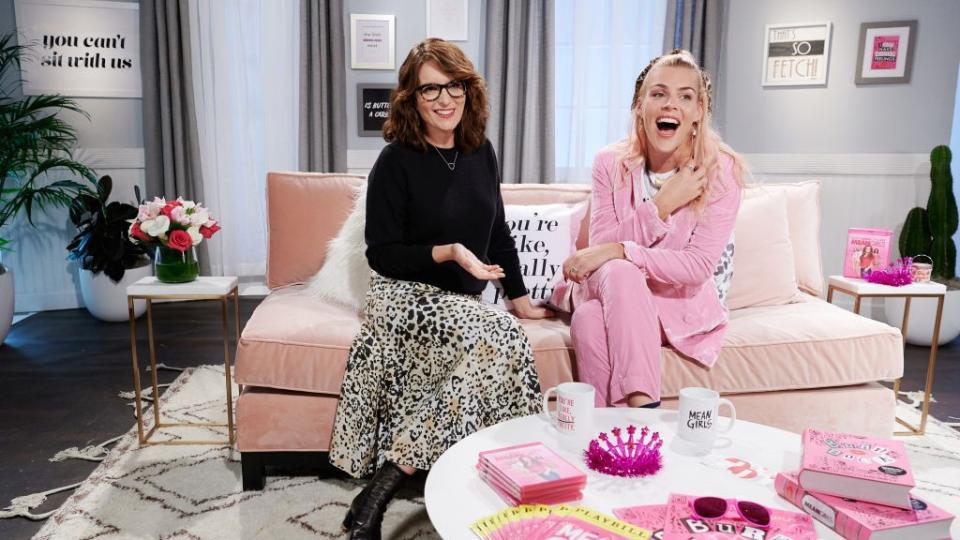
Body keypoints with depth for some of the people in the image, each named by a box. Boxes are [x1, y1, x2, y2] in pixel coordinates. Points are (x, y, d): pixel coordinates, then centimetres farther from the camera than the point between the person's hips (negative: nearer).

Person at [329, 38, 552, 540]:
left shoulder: (480, 153, 9)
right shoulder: (396, 162, -7)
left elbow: (497, 231, 17)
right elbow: (381, 254, -9)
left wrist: (520, 298, 14)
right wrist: (448, 253, -21)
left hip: (460, 303, 5)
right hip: (405, 297, -5)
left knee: (488, 340, -30)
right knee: (493, 335, -33)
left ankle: (391, 473, -21)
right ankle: (377, 496, -26)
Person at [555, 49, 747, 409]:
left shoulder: (721, 170, -11)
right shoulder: (611, 163, -5)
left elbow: (699, 265, -17)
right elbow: (600, 247, -11)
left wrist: (619, 250, -27)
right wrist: (662, 205, -21)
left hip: (678, 301, -2)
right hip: (611, 290, 3)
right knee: (620, 273, -34)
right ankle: (643, 407, -30)